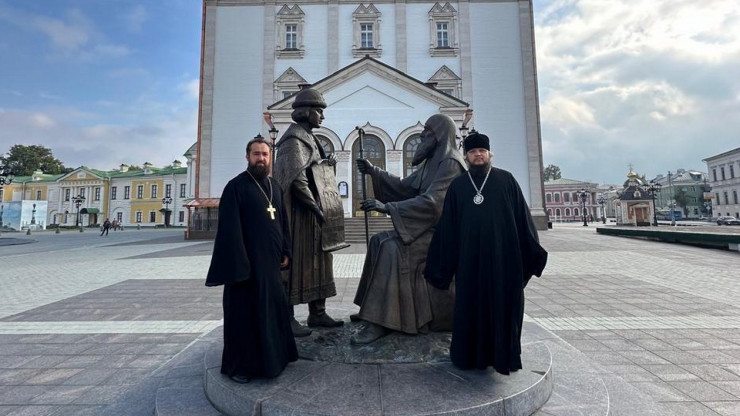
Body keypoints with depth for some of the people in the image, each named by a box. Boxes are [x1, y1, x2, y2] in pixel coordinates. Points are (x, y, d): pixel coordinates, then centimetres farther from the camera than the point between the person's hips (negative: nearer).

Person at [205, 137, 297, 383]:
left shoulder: (275, 187, 11)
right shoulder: (236, 186, -8)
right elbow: (230, 228, -14)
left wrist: (285, 252, 9)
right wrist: (240, 264, -19)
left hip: (271, 260, 7)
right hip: (248, 261, -7)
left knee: (273, 308, 17)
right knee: (244, 311, 4)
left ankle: (272, 355, 35)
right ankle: (238, 365, 22)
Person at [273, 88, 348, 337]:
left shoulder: (308, 137, 20)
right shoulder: (294, 138, -10)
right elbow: (296, 179, -20)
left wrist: (327, 165, 7)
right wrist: (315, 208, -19)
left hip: (315, 212, 10)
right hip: (303, 213, -10)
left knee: (319, 261, 11)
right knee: (297, 262, -4)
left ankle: (317, 314, 21)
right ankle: (287, 317, 7)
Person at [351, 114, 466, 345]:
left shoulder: (451, 163, -15)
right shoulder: (432, 162, 15)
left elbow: (432, 201, -27)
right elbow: (405, 186, 13)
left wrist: (388, 208, -30)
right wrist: (374, 172, 5)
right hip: (429, 226, 9)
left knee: (393, 248, -27)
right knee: (380, 241, 0)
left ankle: (381, 323, -21)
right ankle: (374, 312, 6)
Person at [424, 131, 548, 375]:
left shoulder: (506, 180, 4)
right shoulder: (457, 186, 7)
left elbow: (522, 216, 3)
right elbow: (447, 226, 6)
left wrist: (532, 254, -1)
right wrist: (439, 263, 4)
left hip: (503, 256, -1)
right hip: (470, 258, 1)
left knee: (503, 306, 9)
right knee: (471, 306, 9)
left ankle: (503, 355, 27)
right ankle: (472, 354, 26)